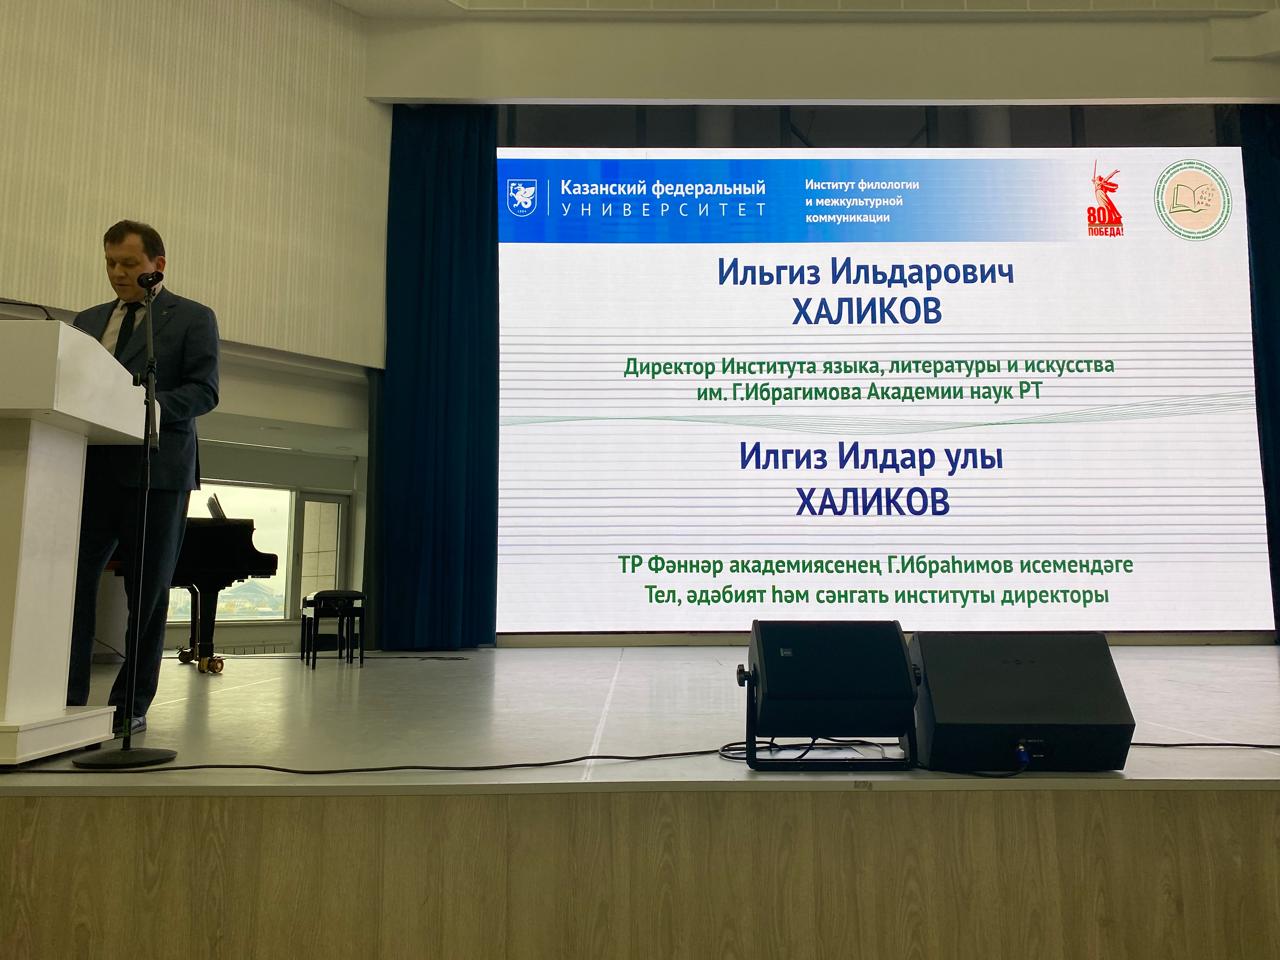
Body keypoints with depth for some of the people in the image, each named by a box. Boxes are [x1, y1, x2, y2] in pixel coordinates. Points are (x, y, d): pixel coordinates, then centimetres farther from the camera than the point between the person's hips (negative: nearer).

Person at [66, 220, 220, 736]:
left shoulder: (193, 318, 5)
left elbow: (204, 390, -6)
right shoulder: (88, 320, 20)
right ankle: (68, 700, 3)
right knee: (72, 580, -5)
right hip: (92, 467, 4)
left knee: (148, 592, 2)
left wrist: (144, 405, -21)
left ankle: (131, 705, 12)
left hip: (157, 470, -4)